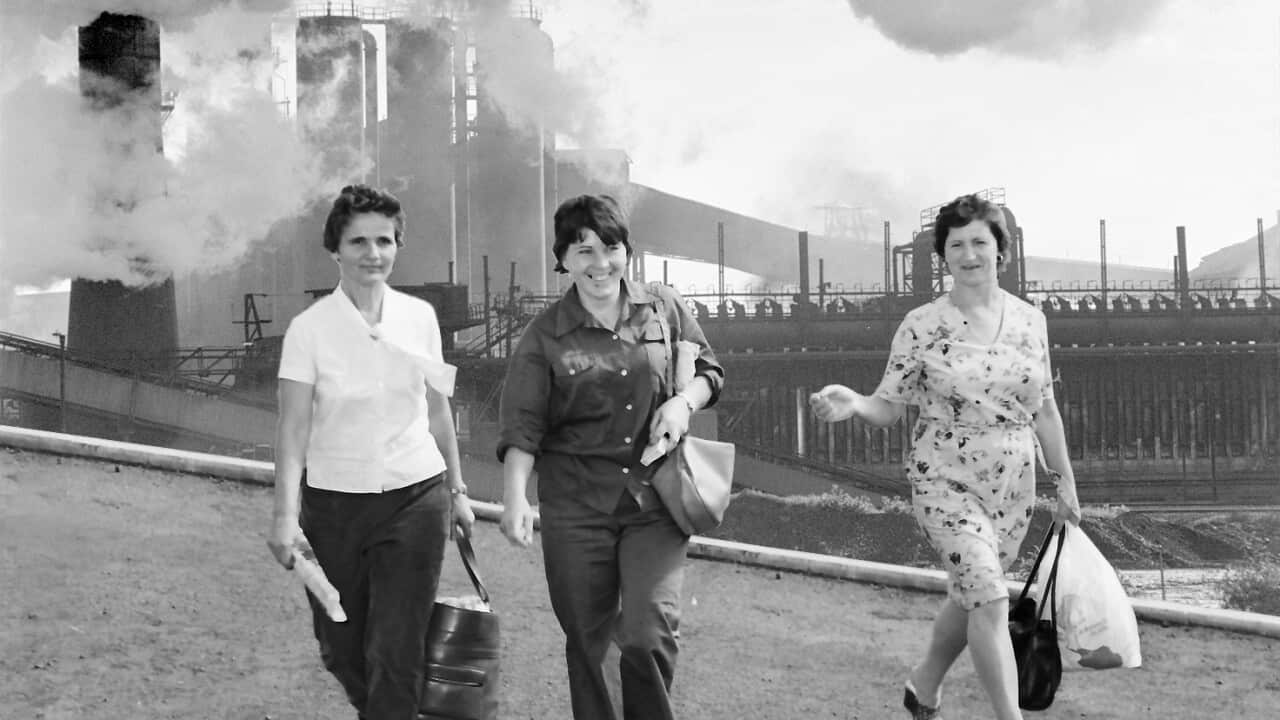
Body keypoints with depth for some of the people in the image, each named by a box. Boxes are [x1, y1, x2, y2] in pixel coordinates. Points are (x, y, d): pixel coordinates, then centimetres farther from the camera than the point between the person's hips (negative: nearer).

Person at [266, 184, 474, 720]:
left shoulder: (419, 318, 0)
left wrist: (455, 490, 16)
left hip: (415, 500, 1)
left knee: (396, 655, -7)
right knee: (341, 651, 10)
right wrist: (285, 514, -19)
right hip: (333, 506, -1)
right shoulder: (310, 329, -8)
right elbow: (293, 427, -11)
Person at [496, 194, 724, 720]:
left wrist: (683, 401, -6)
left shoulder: (663, 308, 4)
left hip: (655, 502, 0)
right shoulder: (545, 336, -1)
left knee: (649, 634, -13)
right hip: (577, 507, 0)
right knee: (586, 642, 7)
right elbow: (522, 426, -5)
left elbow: (708, 370, 15)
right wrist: (515, 498, -19)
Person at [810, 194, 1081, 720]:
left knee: (970, 596, 15)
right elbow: (888, 407, -5)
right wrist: (852, 404, -27)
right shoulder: (922, 326, -7)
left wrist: (1066, 482, 13)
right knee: (990, 599, -17)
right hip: (946, 481, -4)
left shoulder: (1028, 321, 3)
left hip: (1012, 484, 4)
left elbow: (1044, 410, 11)